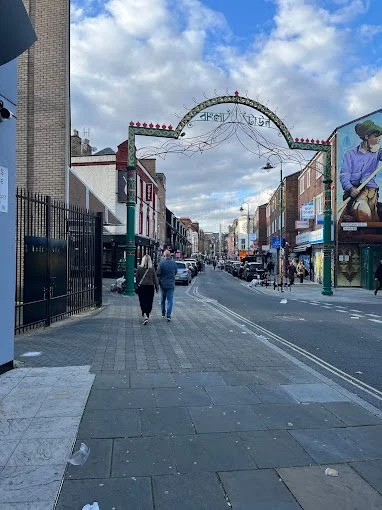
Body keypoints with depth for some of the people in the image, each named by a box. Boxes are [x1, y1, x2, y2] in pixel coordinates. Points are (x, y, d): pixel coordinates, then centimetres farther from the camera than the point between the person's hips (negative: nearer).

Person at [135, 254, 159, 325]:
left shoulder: (139, 268, -6)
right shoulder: (152, 269, -5)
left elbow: (136, 278, 1)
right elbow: (155, 279, 0)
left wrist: (138, 284, 17)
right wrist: (157, 288, 7)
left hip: (142, 287, -1)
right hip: (150, 287, 1)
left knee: (143, 302, 2)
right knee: (149, 302, 11)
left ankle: (145, 316, -15)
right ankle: (147, 316, 20)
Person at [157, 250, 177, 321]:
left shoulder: (162, 263, -12)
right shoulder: (174, 263, -3)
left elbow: (158, 273, -13)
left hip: (163, 283, 0)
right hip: (171, 284, 1)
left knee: (163, 299, 16)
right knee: (170, 299, 1)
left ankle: (163, 313, 27)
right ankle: (168, 315, -10)